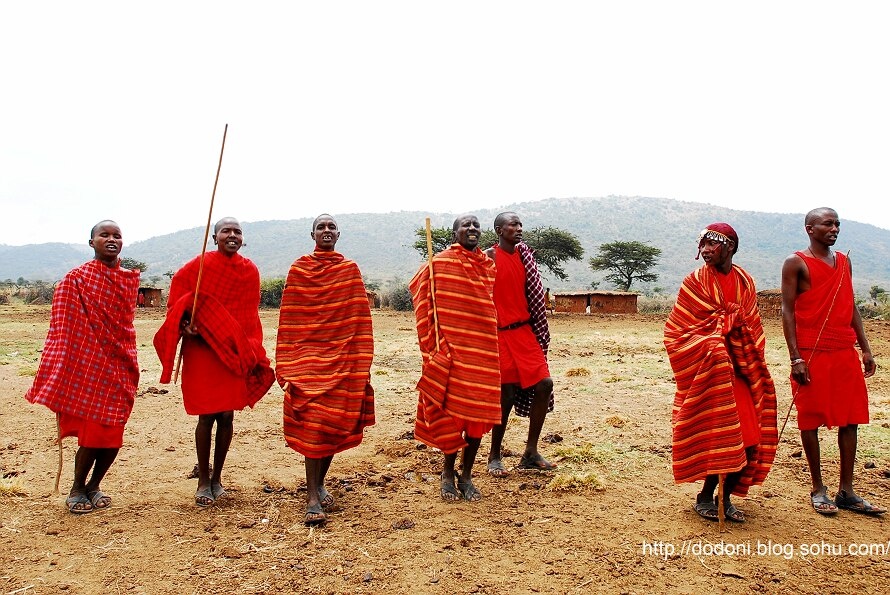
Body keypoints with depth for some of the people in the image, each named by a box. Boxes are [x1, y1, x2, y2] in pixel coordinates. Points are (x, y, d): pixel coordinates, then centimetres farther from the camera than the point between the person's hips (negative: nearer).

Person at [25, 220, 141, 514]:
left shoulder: (130, 278, 8)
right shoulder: (76, 279, -7)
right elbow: (62, 328, -9)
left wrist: (131, 366, 14)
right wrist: (55, 376, -14)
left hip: (120, 368, 5)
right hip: (88, 368, -5)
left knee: (114, 435, 7)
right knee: (92, 434, -2)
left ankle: (94, 486, 29)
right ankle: (76, 490, 22)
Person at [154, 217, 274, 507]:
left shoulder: (250, 271, 5)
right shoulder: (199, 265, -4)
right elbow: (177, 300, 1)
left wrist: (251, 351, 3)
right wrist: (185, 325, -17)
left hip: (234, 352, 3)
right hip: (201, 350, -3)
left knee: (227, 417, 7)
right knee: (207, 417, 0)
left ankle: (217, 478, 22)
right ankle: (203, 481, 15)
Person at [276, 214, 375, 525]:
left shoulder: (350, 270, 8)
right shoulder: (298, 269, 5)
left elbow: (360, 317, 5)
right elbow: (288, 318, 3)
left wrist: (362, 361, -1)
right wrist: (284, 362, -2)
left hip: (343, 357, 2)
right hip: (306, 355, -2)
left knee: (336, 424, 7)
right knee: (312, 423, -11)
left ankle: (319, 484, 26)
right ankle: (312, 497, -6)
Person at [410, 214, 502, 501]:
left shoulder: (489, 266, 11)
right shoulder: (440, 263, -3)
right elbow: (426, 305, -4)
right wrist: (438, 347, -9)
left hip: (483, 350, 4)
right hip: (452, 348, -4)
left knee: (479, 411, 5)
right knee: (451, 408, 2)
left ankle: (466, 475, 19)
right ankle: (448, 472, 21)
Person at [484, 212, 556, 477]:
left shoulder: (524, 254, 11)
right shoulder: (489, 257, -8)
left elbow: (532, 294, 15)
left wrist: (539, 333, 13)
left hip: (525, 331, 6)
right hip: (500, 333, -6)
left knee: (544, 384, 0)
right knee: (506, 395, -3)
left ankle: (531, 454, 12)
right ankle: (495, 456, 17)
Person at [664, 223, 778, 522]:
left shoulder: (745, 282, 9)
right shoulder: (695, 281, -5)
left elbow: (753, 328, 17)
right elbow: (676, 330, -6)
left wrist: (752, 366, 4)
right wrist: (712, 353, -14)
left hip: (739, 374, 5)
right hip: (706, 374, -5)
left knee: (748, 437, 0)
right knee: (717, 436, -9)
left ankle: (726, 496, 18)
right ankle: (705, 496, 11)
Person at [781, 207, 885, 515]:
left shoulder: (844, 262, 16)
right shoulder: (796, 263, -3)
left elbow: (851, 307, 19)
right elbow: (787, 311, -7)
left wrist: (865, 349, 13)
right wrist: (795, 358, -14)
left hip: (846, 352, 6)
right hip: (811, 353, -6)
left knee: (850, 418, 6)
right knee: (811, 420, 1)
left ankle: (846, 491, 14)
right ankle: (818, 489, 12)